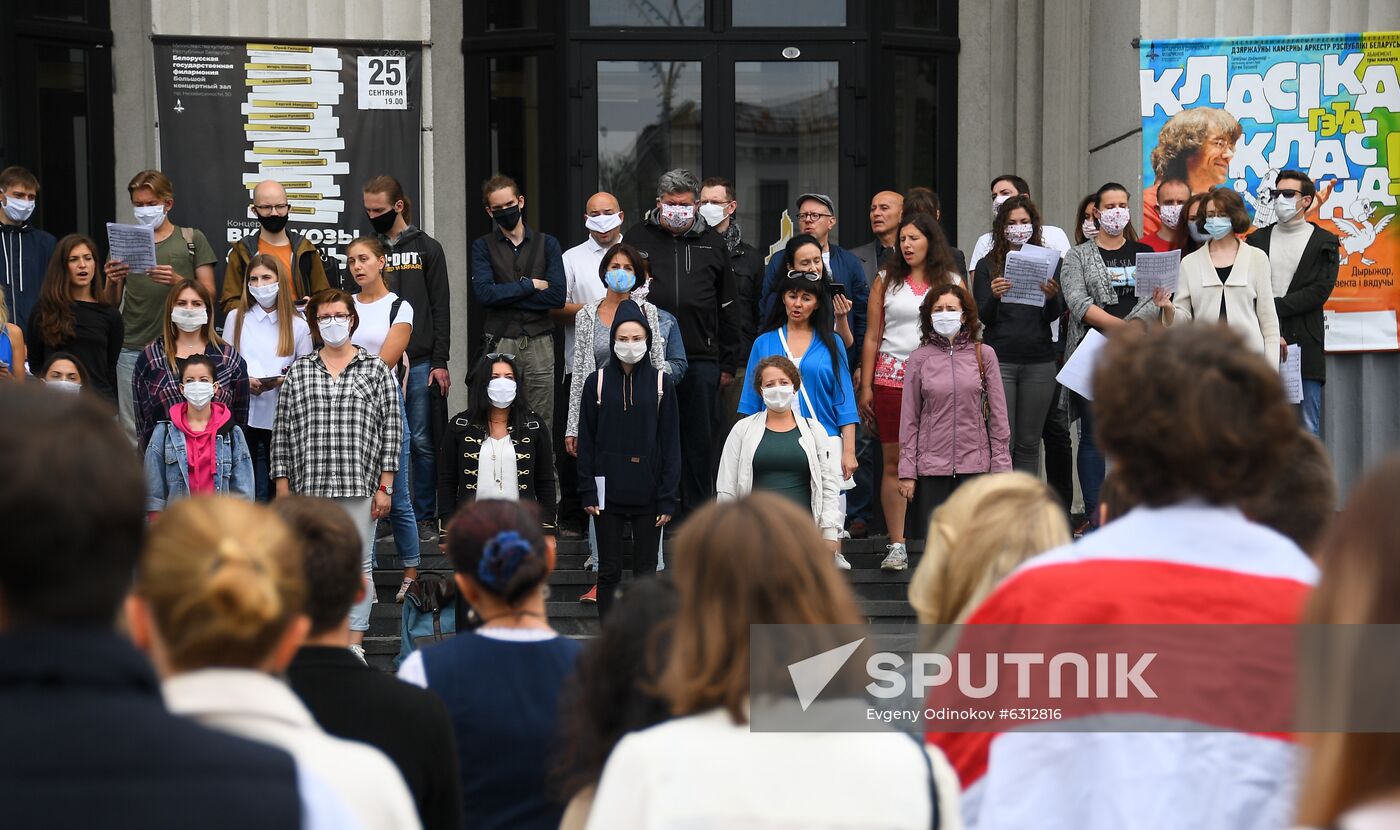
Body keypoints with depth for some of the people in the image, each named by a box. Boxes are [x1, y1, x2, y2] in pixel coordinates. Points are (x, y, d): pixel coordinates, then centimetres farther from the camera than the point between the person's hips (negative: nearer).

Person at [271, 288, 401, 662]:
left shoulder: (376, 370, 6)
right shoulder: (297, 372, 10)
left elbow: (391, 429, 3)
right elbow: (282, 432, 10)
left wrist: (385, 486, -3)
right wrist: (282, 487, 4)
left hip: (359, 487, -1)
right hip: (309, 488, 1)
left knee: (359, 565, 1)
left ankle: (354, 643, 7)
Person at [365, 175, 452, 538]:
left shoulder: (427, 248, 5)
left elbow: (440, 309, 2)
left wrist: (440, 362, -5)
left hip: (420, 362, -2)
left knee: (421, 442, -1)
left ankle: (425, 518, 6)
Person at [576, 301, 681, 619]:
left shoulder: (660, 382, 2)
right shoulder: (597, 382, 3)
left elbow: (670, 444, 2)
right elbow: (586, 441, 4)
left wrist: (667, 498, -4)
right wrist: (587, 492, -3)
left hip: (648, 492, 0)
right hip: (608, 491, 0)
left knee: (646, 572, 5)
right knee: (609, 572, 4)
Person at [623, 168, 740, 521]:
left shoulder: (713, 244, 11)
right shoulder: (637, 238, 7)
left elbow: (728, 307, 13)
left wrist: (728, 363, 9)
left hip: (701, 359, 1)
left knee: (698, 439, 4)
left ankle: (697, 516, 12)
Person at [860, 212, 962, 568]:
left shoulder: (952, 282, 9)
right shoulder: (886, 279, 11)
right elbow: (872, 336, 10)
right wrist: (865, 386, 4)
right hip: (891, 379, 1)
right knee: (893, 462, 0)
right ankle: (896, 546, 4)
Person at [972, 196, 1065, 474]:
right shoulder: (988, 265, 6)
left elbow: (1053, 316, 1)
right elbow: (984, 317, 0)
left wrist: (1051, 297, -22)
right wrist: (994, 296, -21)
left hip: (1039, 361, 1)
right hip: (999, 360, -1)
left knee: (1029, 443, 4)